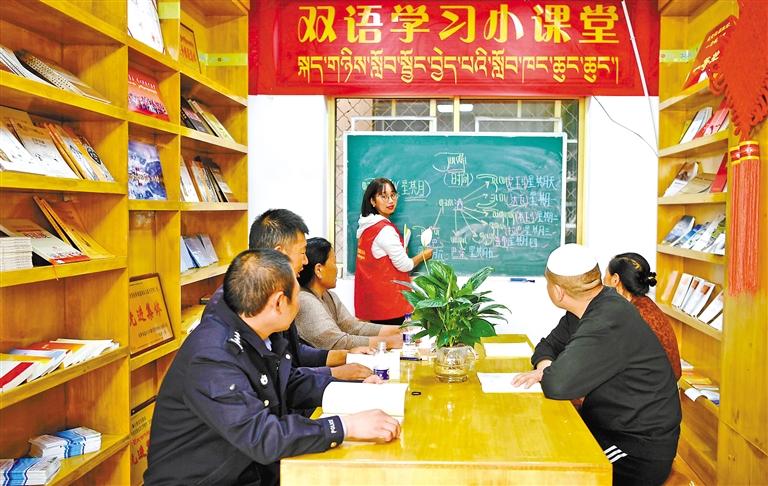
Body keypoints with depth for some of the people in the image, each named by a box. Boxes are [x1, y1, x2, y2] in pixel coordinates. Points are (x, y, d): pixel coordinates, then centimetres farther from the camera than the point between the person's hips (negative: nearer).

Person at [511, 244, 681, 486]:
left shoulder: (609, 322, -28)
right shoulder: (587, 309, 2)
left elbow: (559, 384, -35)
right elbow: (549, 345, 14)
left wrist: (544, 374, -12)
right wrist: (546, 365, -8)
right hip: (608, 426, 8)